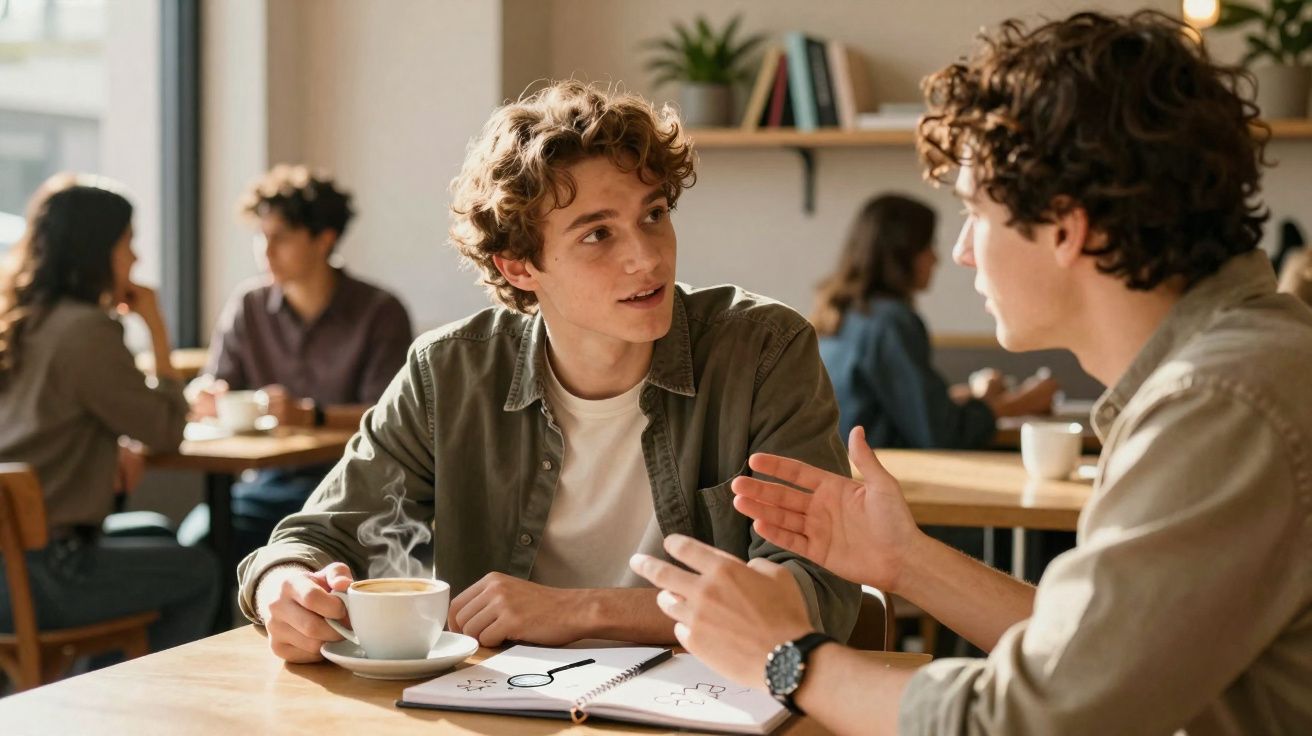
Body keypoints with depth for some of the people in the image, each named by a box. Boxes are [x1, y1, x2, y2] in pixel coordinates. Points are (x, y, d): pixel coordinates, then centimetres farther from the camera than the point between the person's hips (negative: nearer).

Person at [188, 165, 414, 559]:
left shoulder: (380, 312, -3)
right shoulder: (248, 304, 10)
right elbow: (210, 388, 11)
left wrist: (311, 416, -28)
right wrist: (205, 395, -14)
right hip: (269, 480, 3)